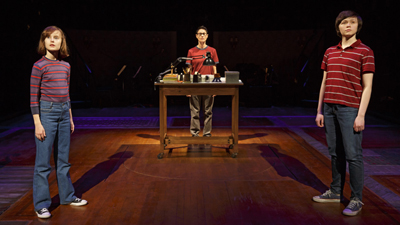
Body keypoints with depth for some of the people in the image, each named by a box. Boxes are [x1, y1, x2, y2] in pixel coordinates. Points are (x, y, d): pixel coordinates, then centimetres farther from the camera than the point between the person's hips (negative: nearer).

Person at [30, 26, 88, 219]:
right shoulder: (39, 66, -7)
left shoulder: (65, 66, 9)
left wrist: (70, 118, 16)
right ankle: (41, 204, 12)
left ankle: (67, 196, 29)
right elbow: (34, 96, -8)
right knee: (43, 161, 1)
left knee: (63, 159, 16)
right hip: (47, 112, -6)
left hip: (63, 112, 6)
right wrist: (37, 123, -12)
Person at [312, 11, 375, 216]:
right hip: (330, 108, 5)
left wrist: (361, 115, -11)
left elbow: (367, 86, -5)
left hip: (350, 109, -5)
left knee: (353, 155, -2)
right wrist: (319, 111, 11)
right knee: (335, 153, 12)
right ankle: (335, 192, 23)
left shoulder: (365, 52, 0)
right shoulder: (330, 52, 14)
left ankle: (356, 199, 8)